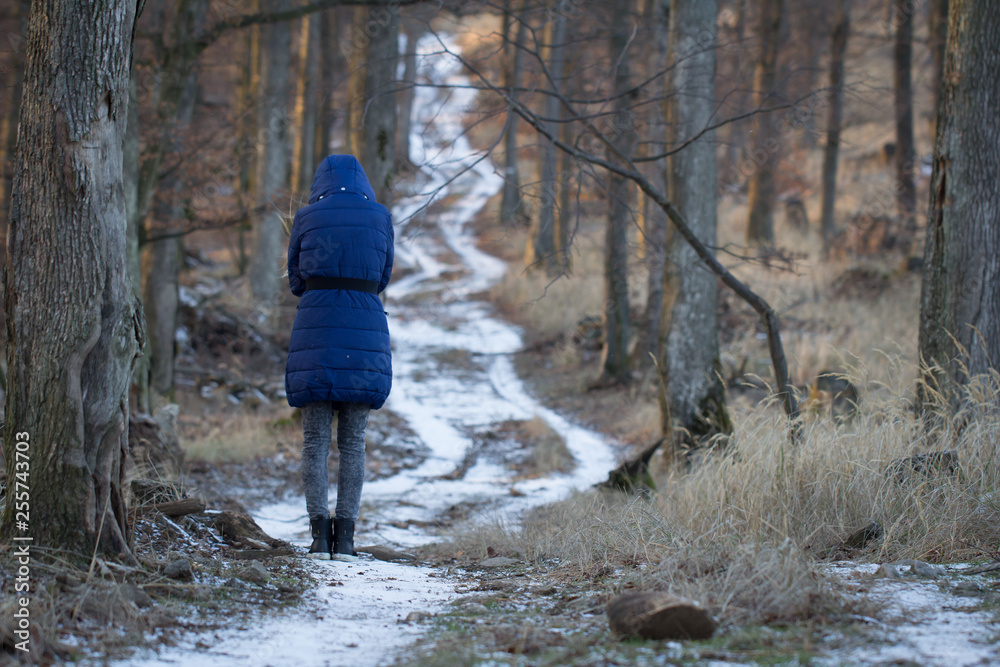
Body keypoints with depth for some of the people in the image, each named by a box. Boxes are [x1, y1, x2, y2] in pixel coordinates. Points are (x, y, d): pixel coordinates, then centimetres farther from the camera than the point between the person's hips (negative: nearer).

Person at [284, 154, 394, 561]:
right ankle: (345, 538, -1)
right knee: (353, 442, 5)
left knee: (315, 440, 4)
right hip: (365, 336, 1)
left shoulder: (307, 218, 4)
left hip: (316, 332, -1)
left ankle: (319, 535, -4)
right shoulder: (381, 218, 6)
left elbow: (296, 280, 12)